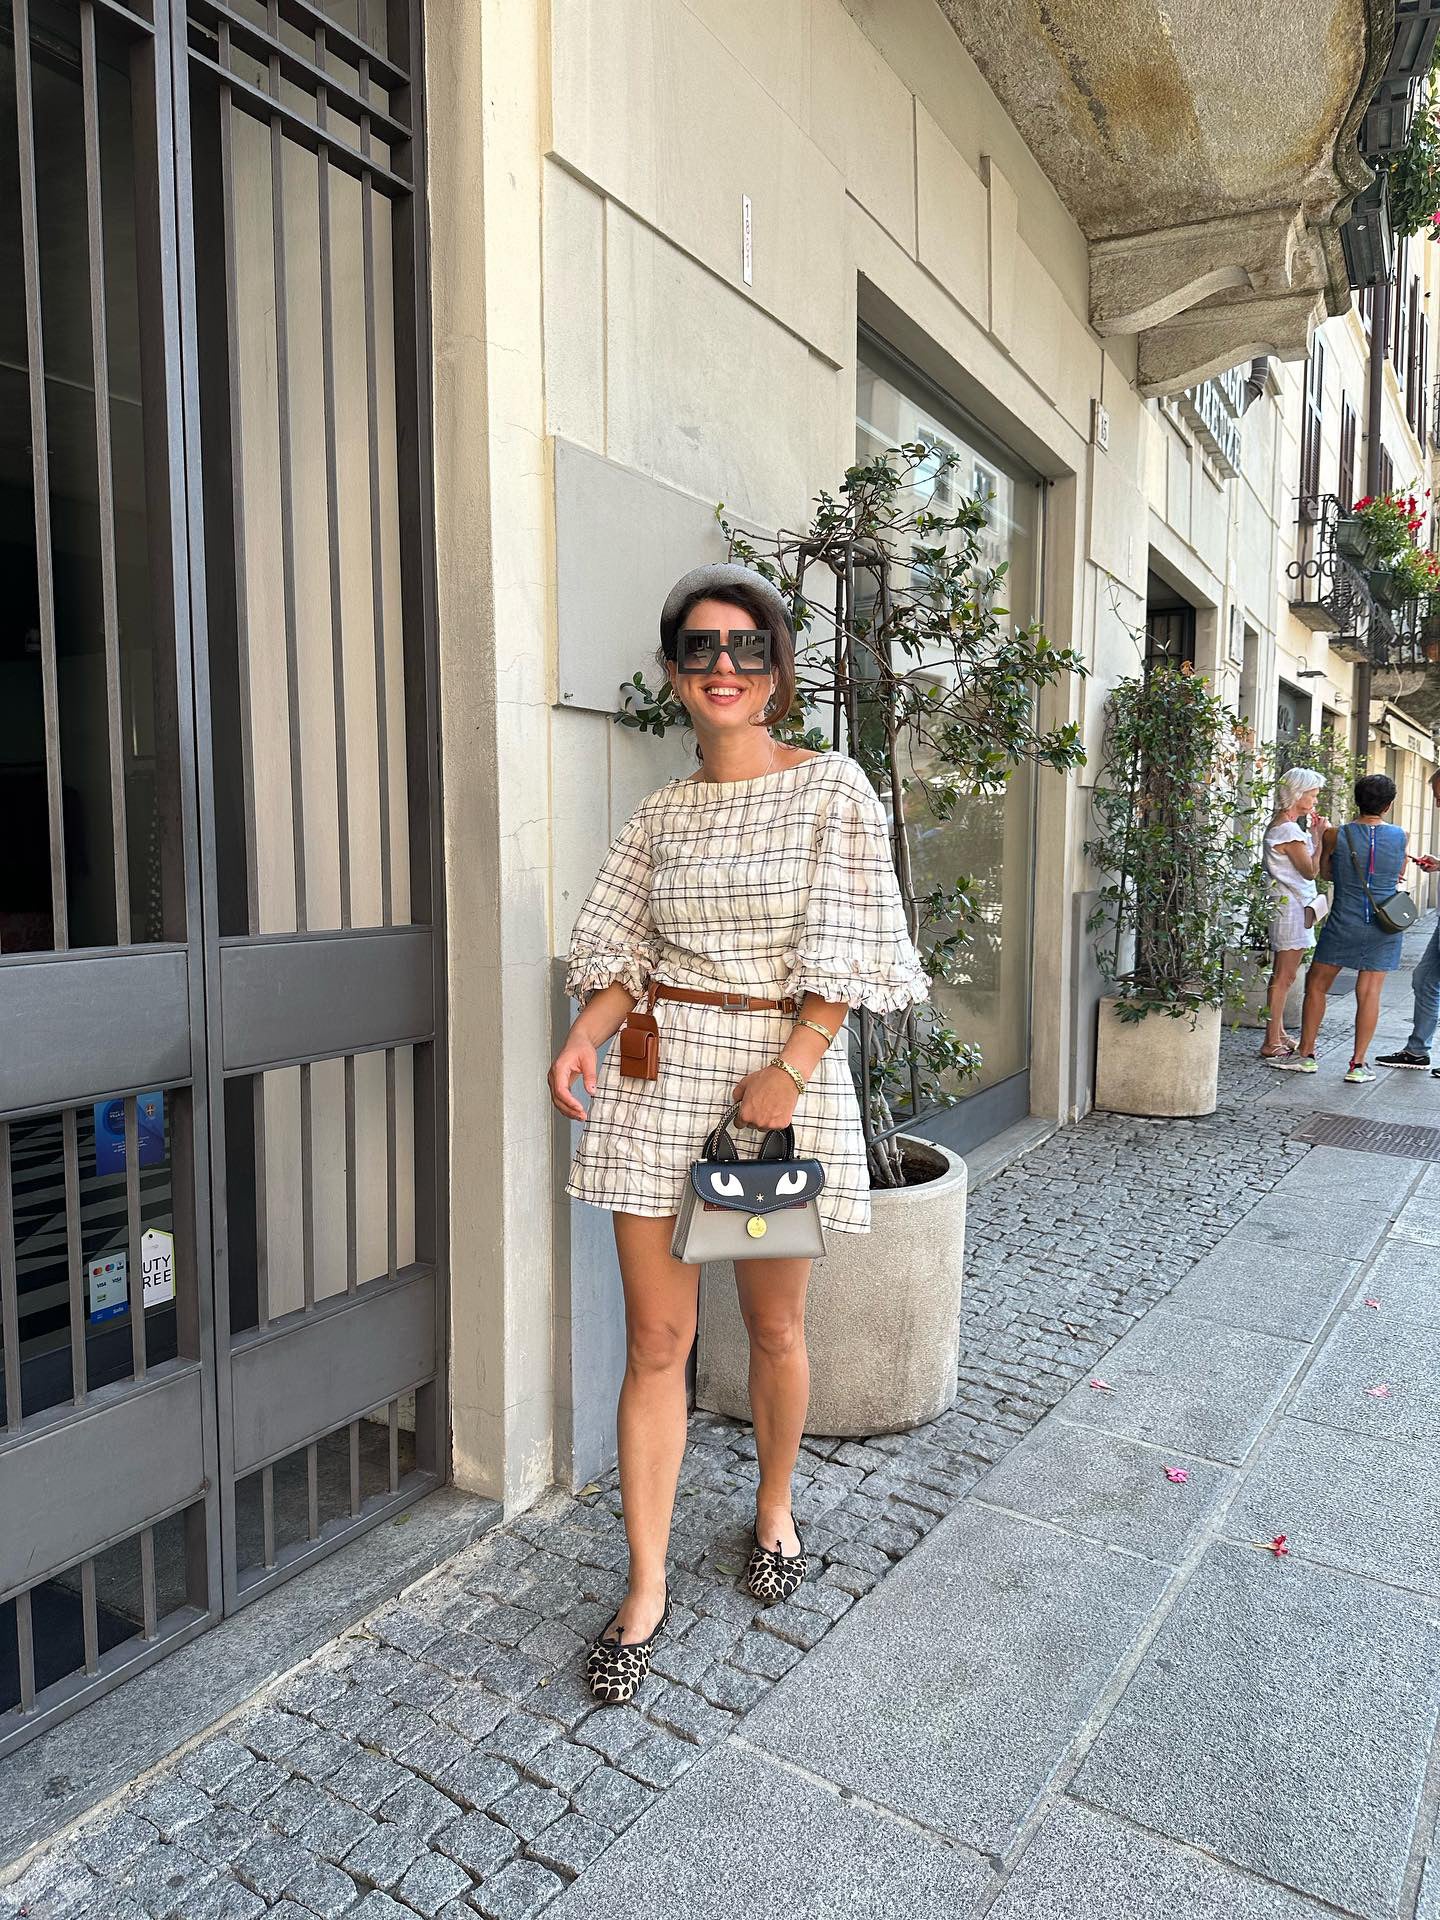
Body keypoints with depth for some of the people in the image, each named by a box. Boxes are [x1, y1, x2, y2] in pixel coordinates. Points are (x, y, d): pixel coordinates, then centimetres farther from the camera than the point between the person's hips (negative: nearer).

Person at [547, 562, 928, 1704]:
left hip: (786, 1067, -2)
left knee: (775, 1326, 12)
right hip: (659, 1076, 3)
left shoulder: (833, 788, -2)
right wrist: (585, 1033, -7)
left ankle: (775, 1509, 41)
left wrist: (790, 1069, -16)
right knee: (656, 1340, 5)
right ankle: (646, 1589, 19)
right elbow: (627, 951, 11)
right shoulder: (662, 813, 9)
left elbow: (845, 950, -7)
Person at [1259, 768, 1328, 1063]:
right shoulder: (1289, 829, -17)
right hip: (1292, 907, -11)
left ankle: (1278, 1034, 23)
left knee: (1281, 974, 15)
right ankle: (1272, 1043, -5)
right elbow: (1310, 871, -13)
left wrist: (1312, 834, 13)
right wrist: (1319, 836, -8)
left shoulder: (1280, 824, 14)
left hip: (1288, 906, 11)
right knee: (1284, 976, -7)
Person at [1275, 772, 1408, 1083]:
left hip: (1344, 923, -2)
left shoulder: (1336, 835, -8)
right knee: (1369, 992, 3)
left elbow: (1325, 873, 8)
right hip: (1385, 926, 2)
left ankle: (1306, 1054, 14)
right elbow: (1399, 874, 13)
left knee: (1317, 986, 11)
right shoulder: (1399, 836, -3)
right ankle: (1358, 1063, 5)